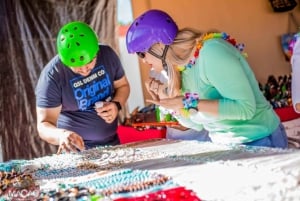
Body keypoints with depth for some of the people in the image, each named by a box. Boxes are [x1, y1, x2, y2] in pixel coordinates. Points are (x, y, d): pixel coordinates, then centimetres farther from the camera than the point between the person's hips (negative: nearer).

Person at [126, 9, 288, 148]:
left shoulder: (212, 52, -23)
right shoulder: (181, 67, 0)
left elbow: (246, 108, -27)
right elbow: (198, 124, 5)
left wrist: (191, 103, -28)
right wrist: (167, 99, -8)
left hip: (259, 142, -7)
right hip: (226, 145, 7)